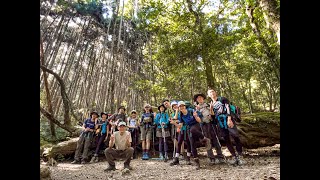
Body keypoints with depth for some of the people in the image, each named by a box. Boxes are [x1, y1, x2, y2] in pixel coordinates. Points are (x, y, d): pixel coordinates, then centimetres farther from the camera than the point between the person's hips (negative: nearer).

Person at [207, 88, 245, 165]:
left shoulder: (222, 99, 3)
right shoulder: (211, 104, 15)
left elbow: (228, 108, -9)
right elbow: (213, 115, 13)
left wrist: (229, 119, -20)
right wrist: (210, 108, -2)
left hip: (228, 120, -4)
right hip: (220, 123, 4)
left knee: (236, 137, -10)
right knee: (227, 140, 5)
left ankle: (240, 156, 2)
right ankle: (234, 156, 14)